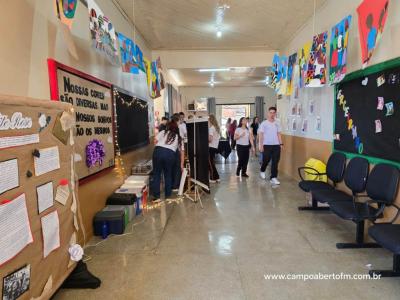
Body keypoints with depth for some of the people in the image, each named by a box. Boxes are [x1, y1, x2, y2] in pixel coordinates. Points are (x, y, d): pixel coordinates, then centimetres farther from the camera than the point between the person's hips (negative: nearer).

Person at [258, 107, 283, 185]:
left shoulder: (277, 123, 8)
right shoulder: (264, 123, -4)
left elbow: (279, 134, 12)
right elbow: (261, 135, -5)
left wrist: (281, 144, 6)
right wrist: (261, 145, -11)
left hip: (276, 145, 3)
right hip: (267, 145, -3)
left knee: (275, 162, 0)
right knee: (266, 160, 8)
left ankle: (273, 178, 6)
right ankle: (262, 171, 38)